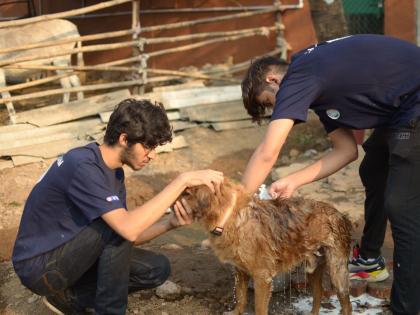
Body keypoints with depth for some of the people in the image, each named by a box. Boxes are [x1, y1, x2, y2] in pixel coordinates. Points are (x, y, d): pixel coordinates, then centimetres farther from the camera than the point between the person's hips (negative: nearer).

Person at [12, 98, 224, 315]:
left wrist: (169, 223, -15)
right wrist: (182, 180, -34)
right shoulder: (83, 166, -27)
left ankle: (69, 297, 7)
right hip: (39, 266, -9)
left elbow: (127, 239, 3)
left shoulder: (114, 172, 3)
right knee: (118, 224, -27)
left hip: (70, 254, 9)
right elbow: (129, 229, -36)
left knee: (157, 269, -1)